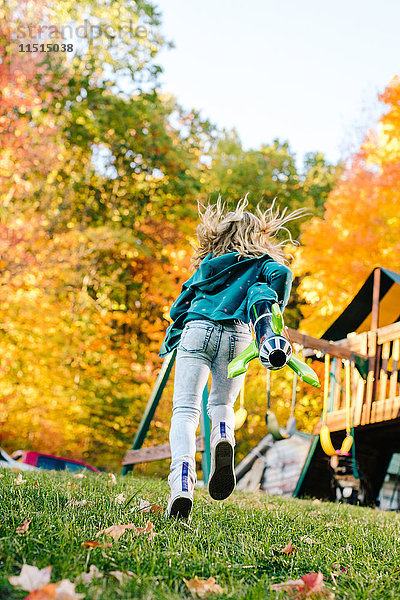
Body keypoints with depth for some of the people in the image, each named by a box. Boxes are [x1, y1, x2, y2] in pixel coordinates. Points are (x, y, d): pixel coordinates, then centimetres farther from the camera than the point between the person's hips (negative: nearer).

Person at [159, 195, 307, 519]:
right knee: (222, 404, 20)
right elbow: (282, 272, -2)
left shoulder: (208, 263, 27)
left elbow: (180, 307, 24)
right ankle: (223, 438, -16)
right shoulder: (261, 262, 20)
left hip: (198, 330, 0)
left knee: (185, 409, -5)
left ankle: (182, 483, -27)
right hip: (237, 335, 0)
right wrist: (271, 317, 1)